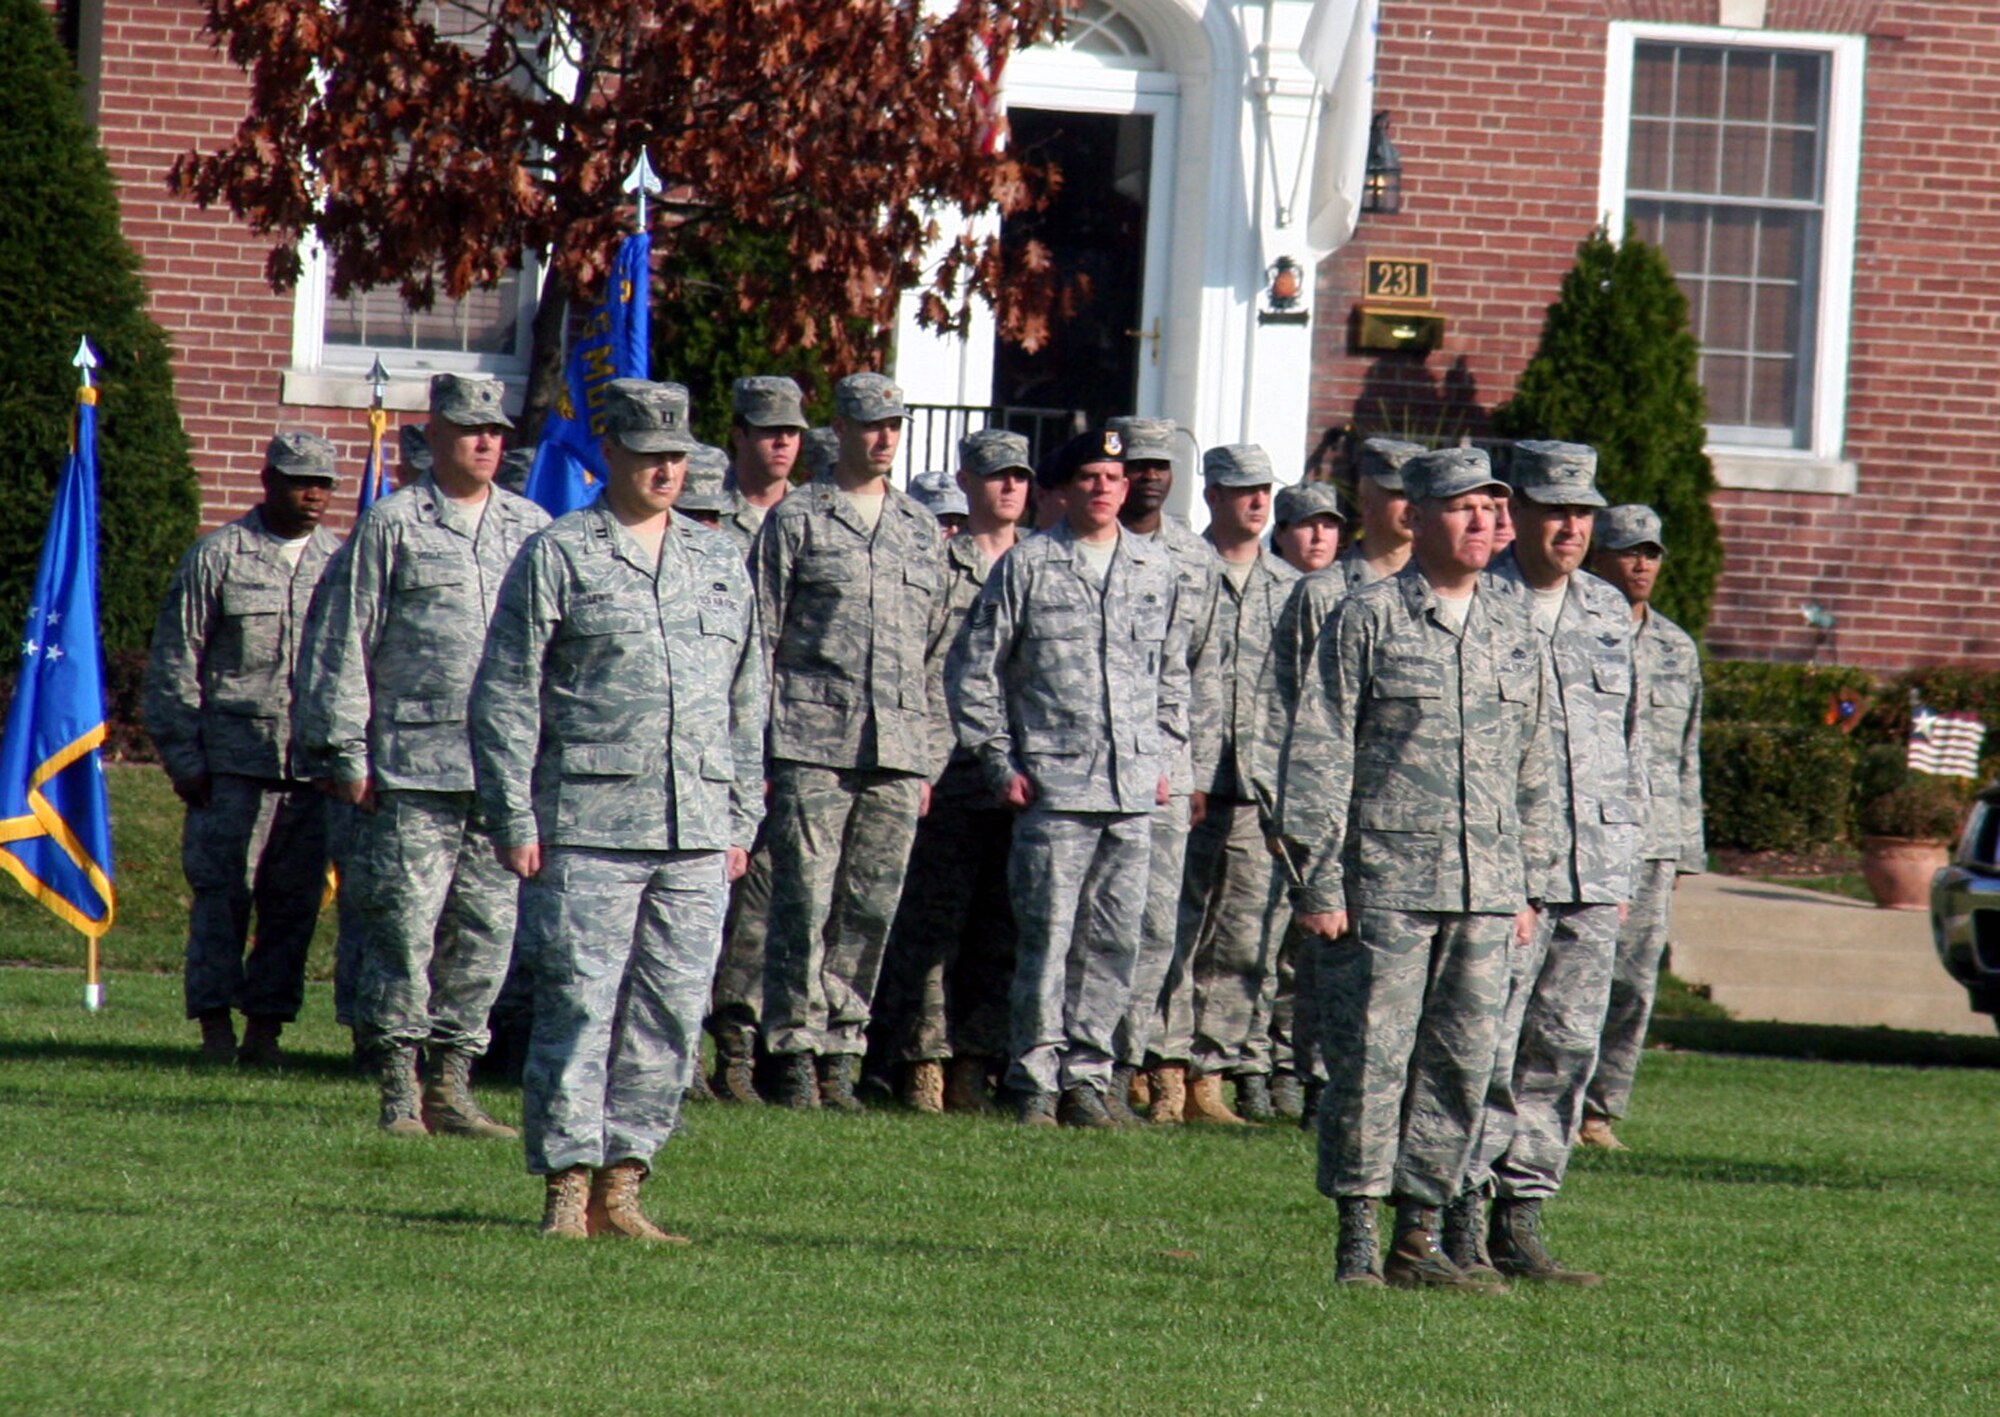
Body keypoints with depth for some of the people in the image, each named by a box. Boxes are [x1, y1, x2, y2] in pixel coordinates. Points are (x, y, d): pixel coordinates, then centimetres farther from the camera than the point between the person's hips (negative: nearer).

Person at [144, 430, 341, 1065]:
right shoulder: (218, 556, 2)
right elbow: (174, 664, 2)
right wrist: (185, 760, -3)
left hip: (315, 767, 3)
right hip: (233, 760, -3)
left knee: (294, 903, 2)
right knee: (221, 893, -6)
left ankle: (266, 1026, 8)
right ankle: (215, 1024, -2)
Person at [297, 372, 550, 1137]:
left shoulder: (532, 529, 14)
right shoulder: (392, 525, 3)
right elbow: (346, 644, 2)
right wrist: (344, 753, -3)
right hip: (413, 769, -4)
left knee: (487, 934, 4)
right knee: (405, 929, -5)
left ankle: (450, 1083, 12)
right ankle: (398, 1092, 1)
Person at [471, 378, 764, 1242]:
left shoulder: (720, 563, 17)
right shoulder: (557, 556, 2)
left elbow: (746, 703, 22)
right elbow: (505, 695, -1)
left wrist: (742, 820, 15)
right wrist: (514, 821, -7)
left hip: (697, 836, 5)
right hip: (588, 825, -5)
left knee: (672, 1017, 2)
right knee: (578, 1009, -6)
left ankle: (621, 1187, 8)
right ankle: (566, 1188, -3)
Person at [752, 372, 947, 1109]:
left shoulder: (922, 530, 17)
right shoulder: (797, 519, 4)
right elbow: (762, 638, 2)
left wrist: (931, 757, 14)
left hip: (897, 751, 4)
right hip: (812, 742, -4)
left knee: (872, 911, 2)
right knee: (805, 903, -6)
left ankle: (840, 1050, 8)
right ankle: (795, 1052, -2)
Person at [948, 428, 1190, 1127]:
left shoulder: (1157, 569, 11)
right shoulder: (1027, 565, 0)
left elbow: (1173, 672, 21)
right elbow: (973, 669, 2)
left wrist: (1164, 754, 13)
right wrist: (1000, 761, -2)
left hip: (1135, 789, 4)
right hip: (1053, 783, -4)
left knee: (1115, 942, 4)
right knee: (1047, 938, -5)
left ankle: (1088, 1073, 12)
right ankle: (1035, 1081, 1)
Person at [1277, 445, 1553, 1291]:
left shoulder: (1514, 628, 13)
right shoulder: (1368, 619, -2)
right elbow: (1317, 753, -3)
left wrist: (1527, 884, 15)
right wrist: (1319, 881, -8)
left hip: (1486, 892, 5)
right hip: (1386, 881, -5)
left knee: (1463, 1063, 4)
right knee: (1371, 1057, -5)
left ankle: (1420, 1236, 11)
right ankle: (1356, 1242, 1)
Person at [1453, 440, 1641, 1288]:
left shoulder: (1610, 615, 15)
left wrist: (1622, 866, 17)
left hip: (1592, 873, 6)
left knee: (1564, 1051, 6)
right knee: (1483, 1046, -7)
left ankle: (1520, 1223, 12)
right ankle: (1459, 1225, -3)